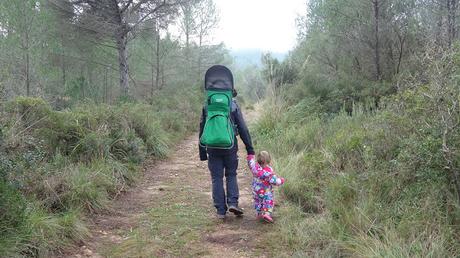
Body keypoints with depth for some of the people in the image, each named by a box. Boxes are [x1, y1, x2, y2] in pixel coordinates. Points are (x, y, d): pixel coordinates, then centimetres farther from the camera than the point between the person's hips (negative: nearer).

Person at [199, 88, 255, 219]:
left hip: (213, 148, 1)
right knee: (231, 175, 16)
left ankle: (221, 210, 9)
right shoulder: (233, 105, 0)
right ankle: (233, 203, 0)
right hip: (230, 146, -1)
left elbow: (202, 129, 6)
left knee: (217, 178, 8)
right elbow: (243, 128, -2)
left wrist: (202, 152, 12)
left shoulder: (207, 106, 5)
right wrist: (250, 148, 2)